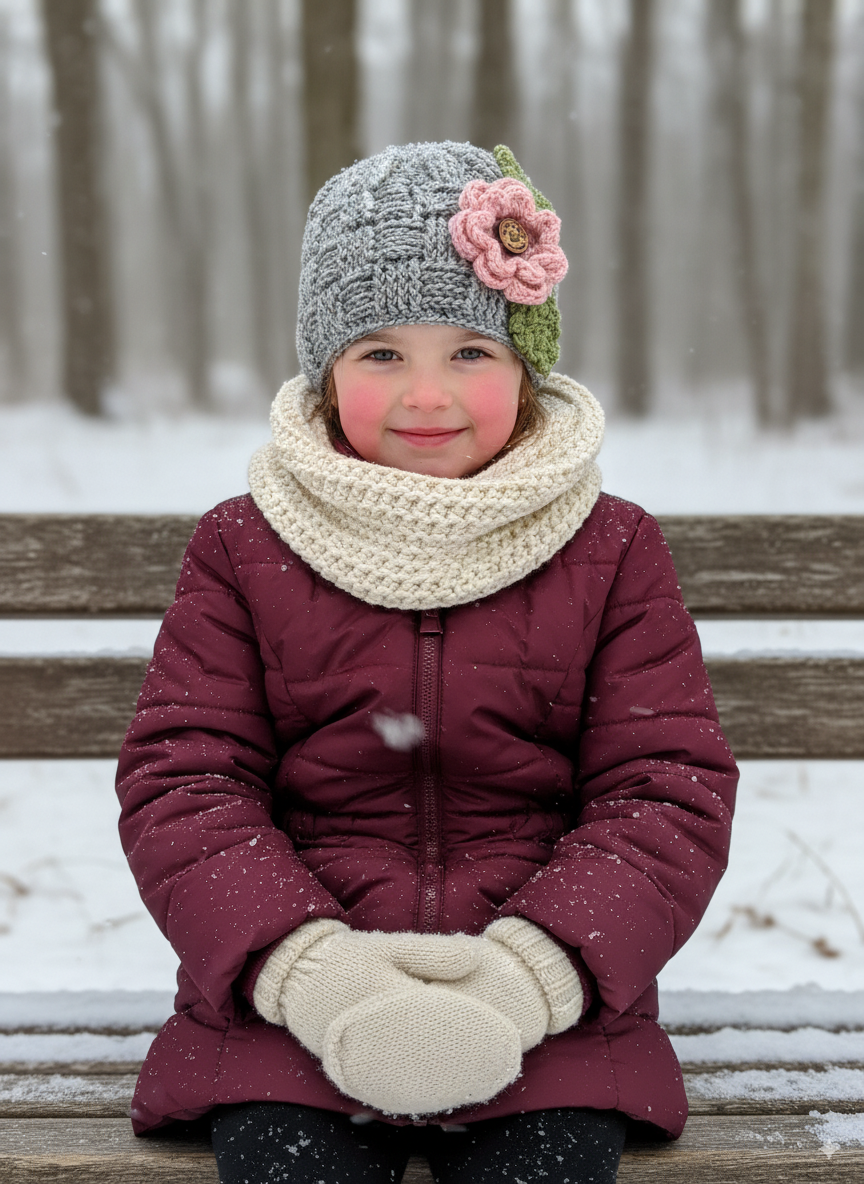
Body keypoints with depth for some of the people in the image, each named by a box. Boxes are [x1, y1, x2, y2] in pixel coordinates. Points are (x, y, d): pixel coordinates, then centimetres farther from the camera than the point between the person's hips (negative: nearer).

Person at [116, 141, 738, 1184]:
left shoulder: (613, 553, 6)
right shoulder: (243, 549, 6)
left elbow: (670, 792, 1)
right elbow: (179, 779, 0)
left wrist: (534, 972, -17)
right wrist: (306, 968, -17)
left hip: (551, 1009, 0)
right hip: (283, 1011, 0)